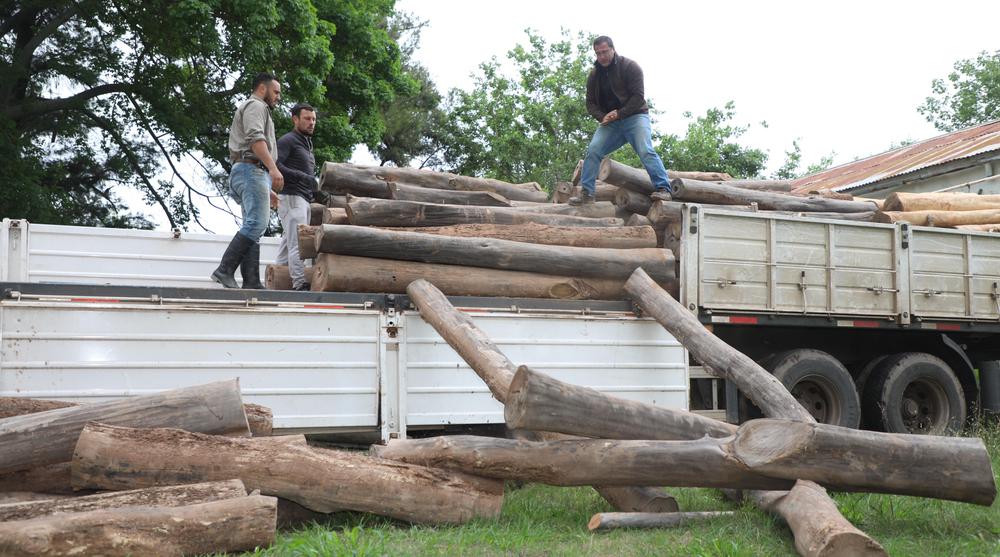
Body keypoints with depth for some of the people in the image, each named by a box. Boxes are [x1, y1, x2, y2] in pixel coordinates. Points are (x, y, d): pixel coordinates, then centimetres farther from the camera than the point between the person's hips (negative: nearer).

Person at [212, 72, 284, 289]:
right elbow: (256, 138, -16)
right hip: (252, 169, -11)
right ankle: (225, 270, -27)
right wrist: (273, 168, -26)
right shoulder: (255, 105, 1)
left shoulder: (255, 109, 33)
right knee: (256, 223, -21)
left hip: (245, 172, 11)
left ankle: (251, 282, -7)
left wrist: (269, 187, 28)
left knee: (253, 227, 1)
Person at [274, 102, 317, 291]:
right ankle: (300, 284, -22)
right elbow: (274, 165, -17)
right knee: (298, 243, -16)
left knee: (288, 243, 7)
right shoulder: (287, 141, -4)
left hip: (304, 199, 9)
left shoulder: (307, 144, 26)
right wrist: (302, 176, -21)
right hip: (291, 197, -9)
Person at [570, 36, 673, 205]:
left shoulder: (630, 67, -7)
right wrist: (602, 117, -10)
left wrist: (619, 113, -20)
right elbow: (590, 102, 10)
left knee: (646, 151, -22)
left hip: (634, 116, -5)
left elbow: (638, 96, -13)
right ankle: (586, 193, -7)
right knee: (593, 150, -10)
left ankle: (663, 189, -23)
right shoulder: (594, 74, 9)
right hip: (610, 121, 5)